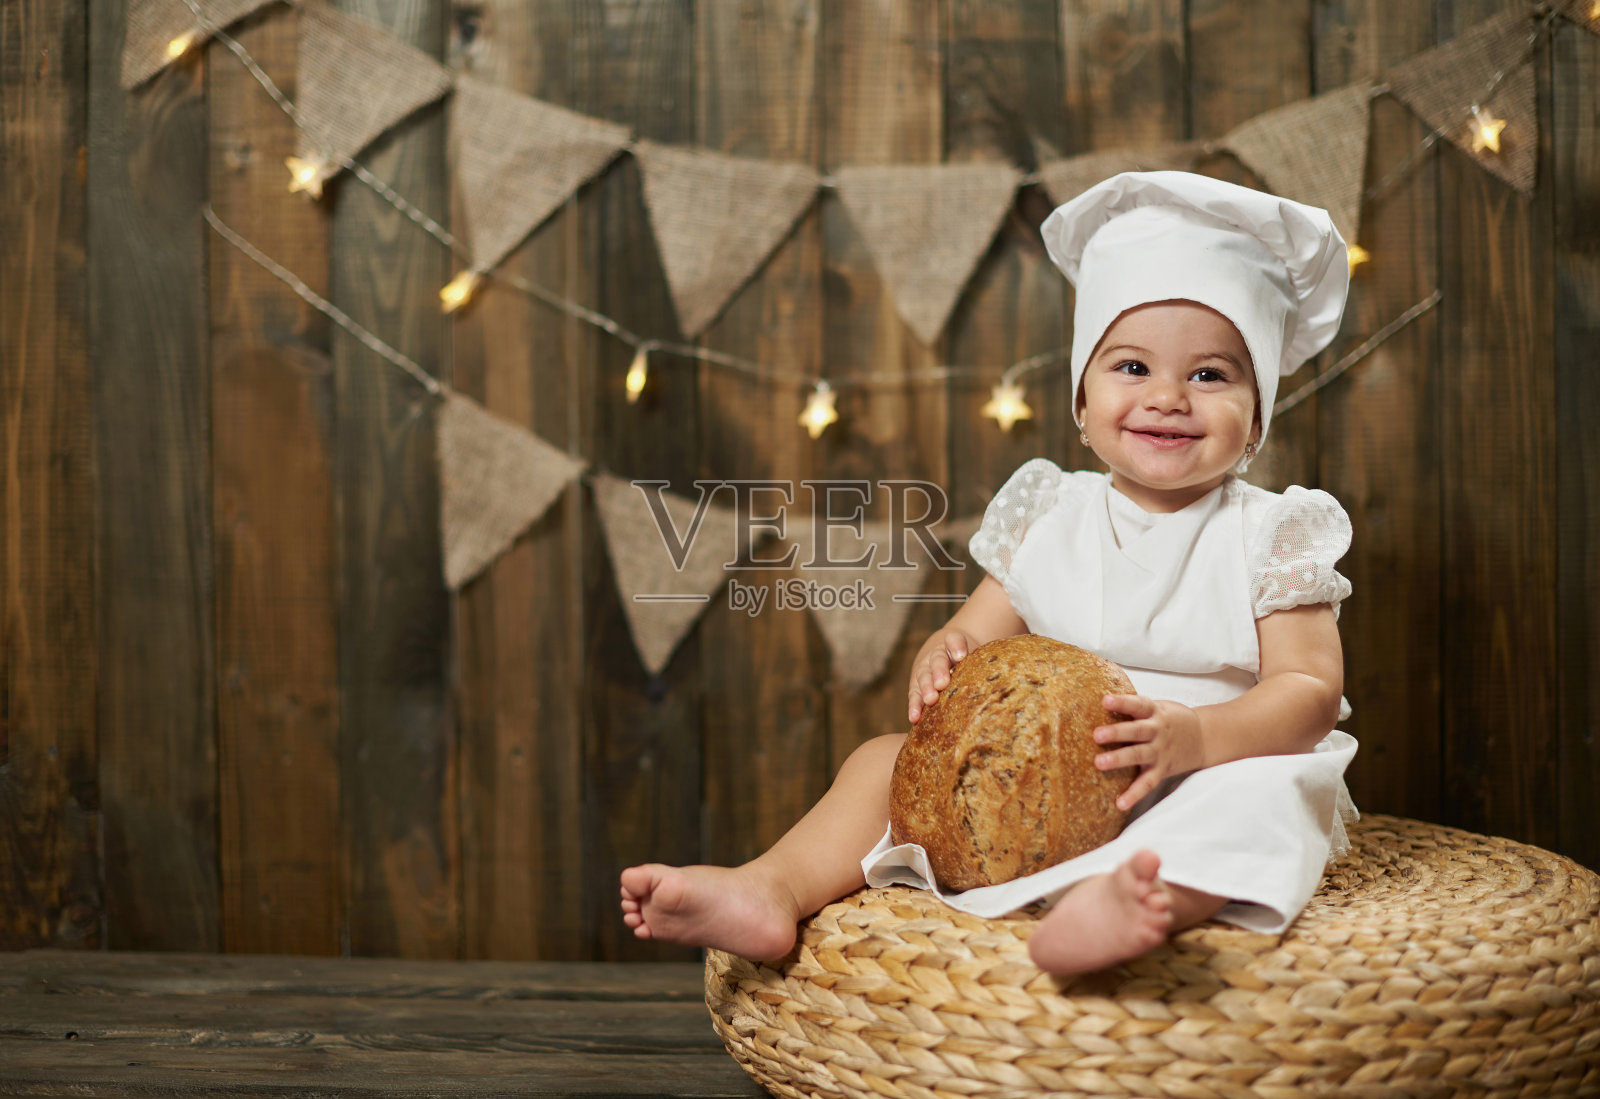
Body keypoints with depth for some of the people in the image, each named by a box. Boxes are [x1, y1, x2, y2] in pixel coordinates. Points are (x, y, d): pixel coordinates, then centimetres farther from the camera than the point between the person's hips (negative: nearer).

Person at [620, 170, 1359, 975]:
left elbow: (1310, 690, -9)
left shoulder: (1266, 536, -2)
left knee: (1261, 799, -36)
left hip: (1194, 794, -4)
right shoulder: (1049, 518, 9)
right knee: (889, 757, -7)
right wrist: (942, 662, -18)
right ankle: (772, 887, -24)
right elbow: (975, 633, 9)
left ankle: (1156, 898, -65)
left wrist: (1192, 735, -29)